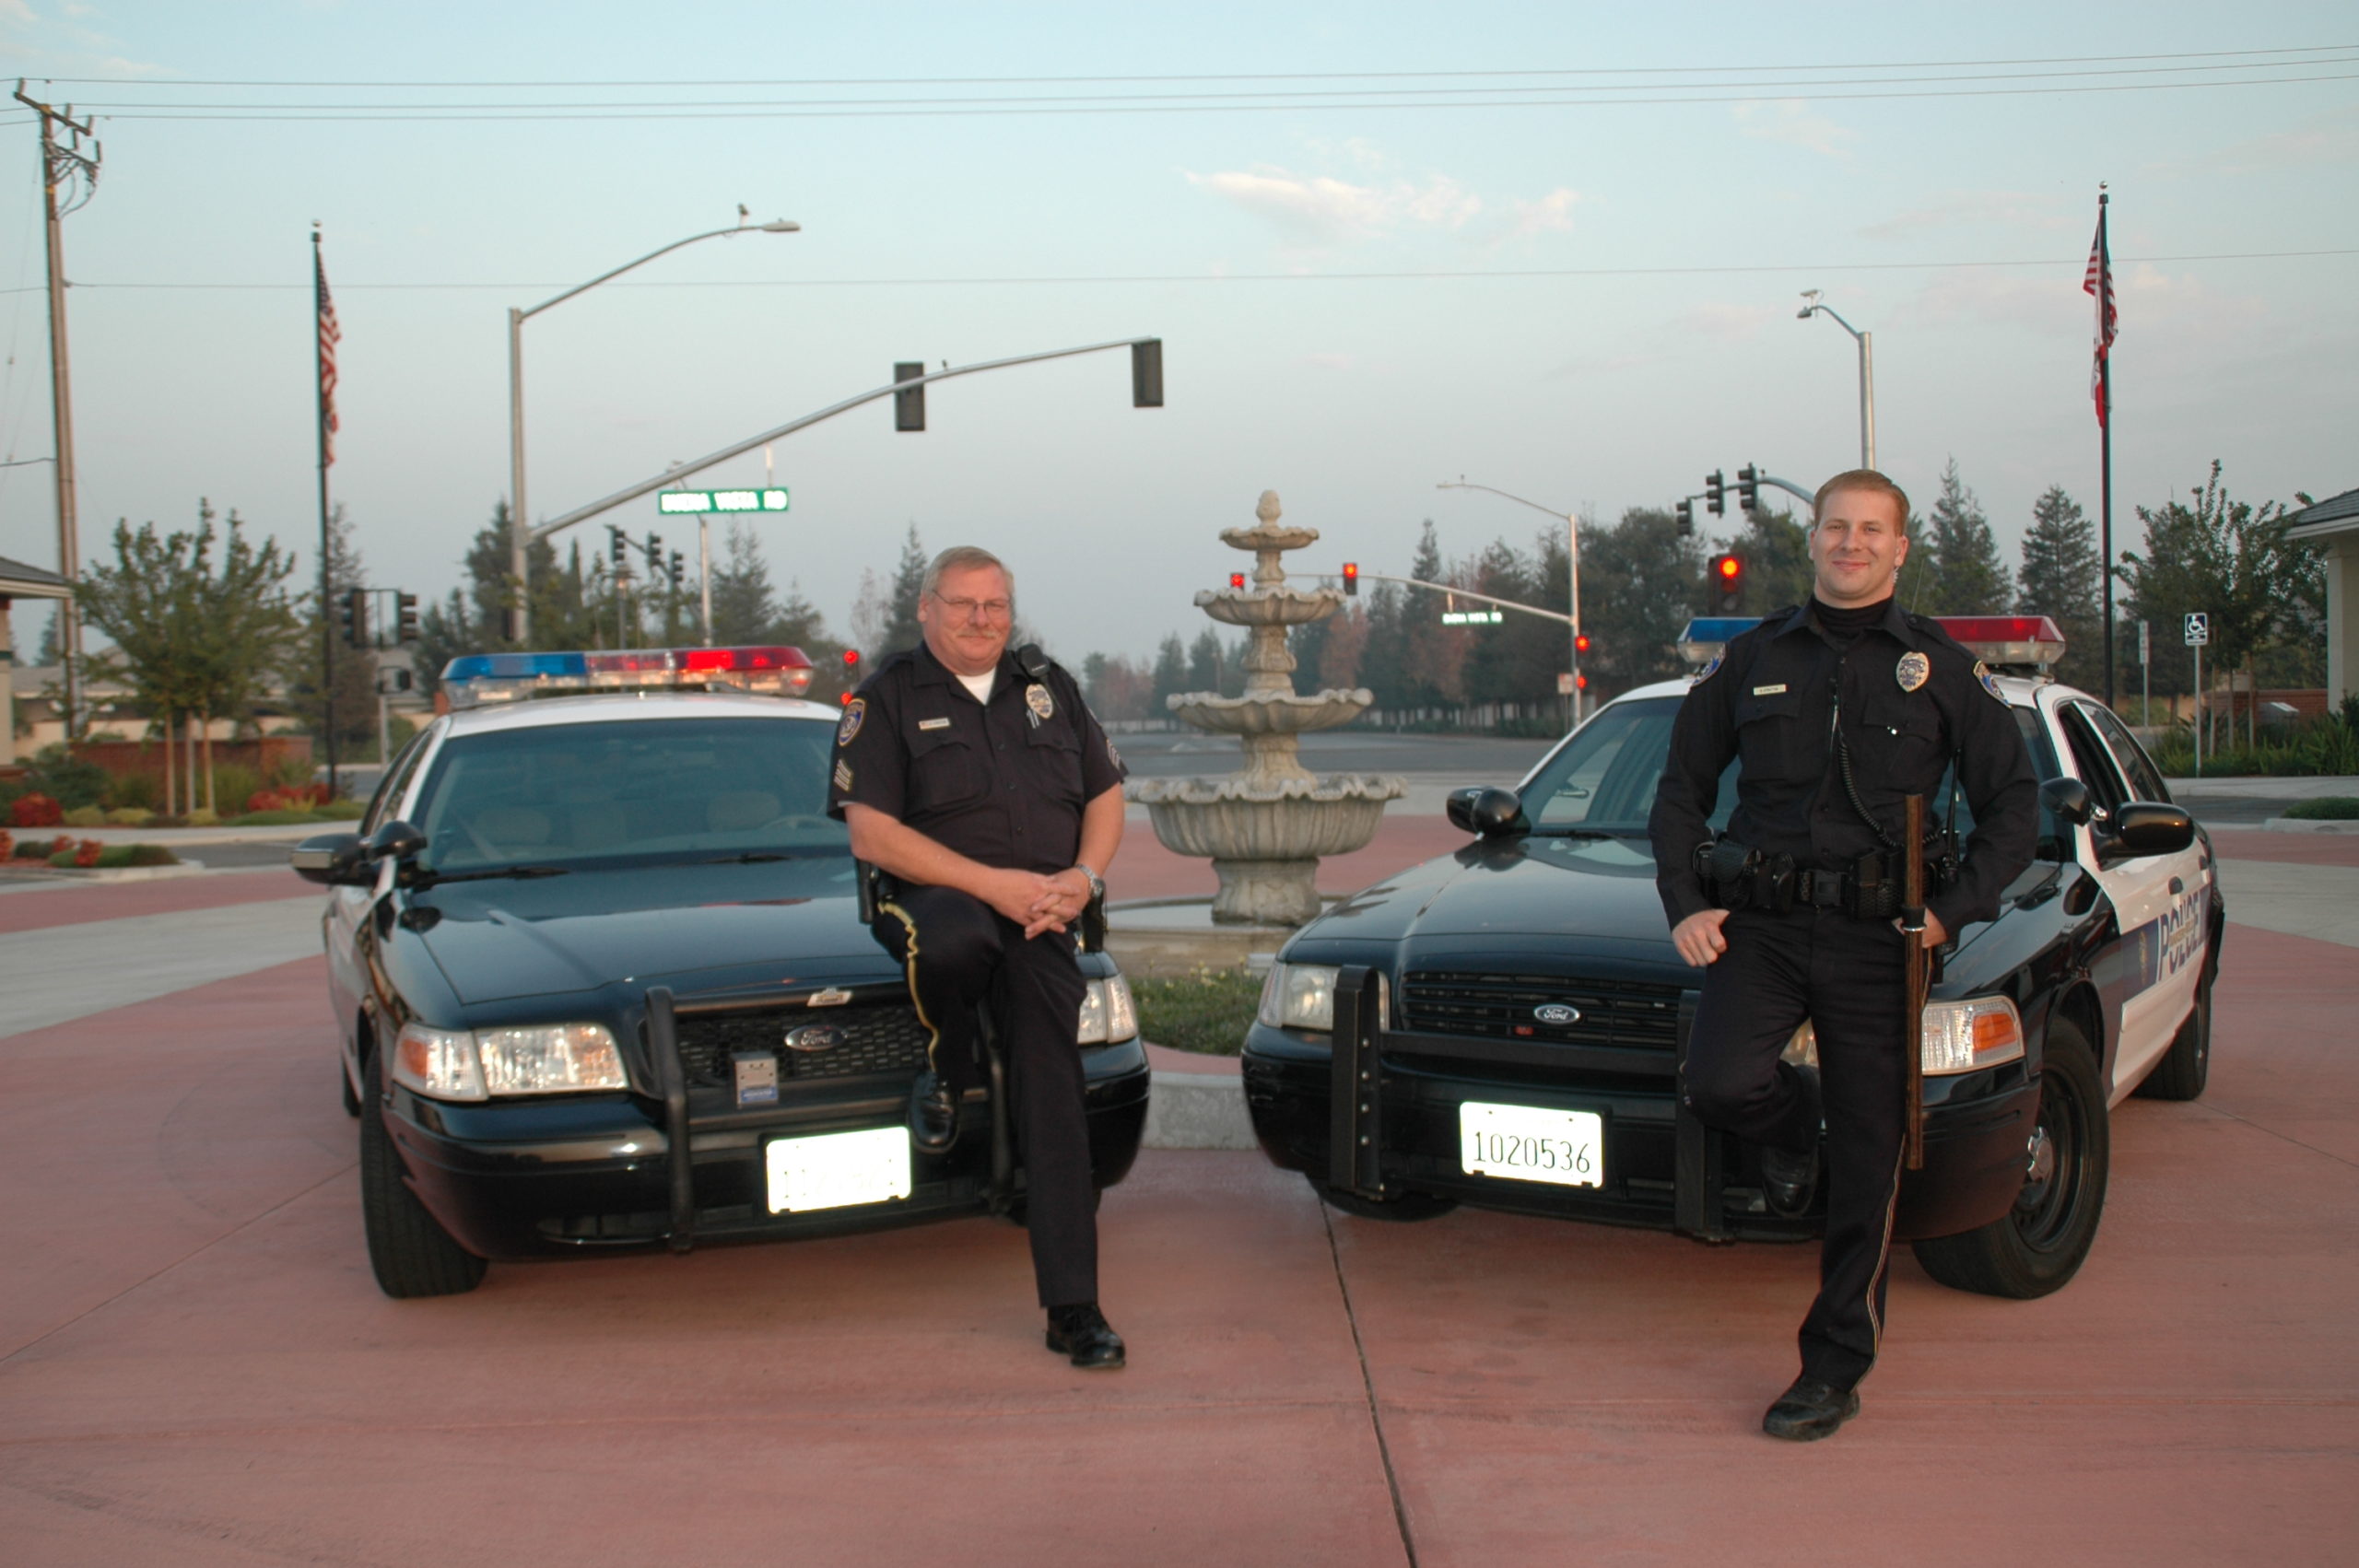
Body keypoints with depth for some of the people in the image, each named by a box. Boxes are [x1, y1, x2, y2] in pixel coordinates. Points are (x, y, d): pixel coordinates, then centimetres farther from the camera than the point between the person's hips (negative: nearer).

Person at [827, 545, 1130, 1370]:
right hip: (936, 900, -3)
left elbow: (1105, 795, 19)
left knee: (1053, 1101, -8)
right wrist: (995, 884, -15)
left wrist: (1081, 878, -2)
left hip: (1042, 920, 3)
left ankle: (1073, 1310, -3)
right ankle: (948, 1071, -7)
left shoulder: (1048, 687, 17)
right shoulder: (889, 697, 2)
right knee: (953, 937, -41)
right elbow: (872, 835, -8)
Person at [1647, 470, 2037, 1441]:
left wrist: (1954, 909, -6)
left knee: (1866, 1163, 1)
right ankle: (1790, 1124, 13)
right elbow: (1681, 789, 16)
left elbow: (2013, 804, 8)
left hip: (1878, 935, -1)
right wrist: (1685, 904, 2)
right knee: (1718, 1083, -24)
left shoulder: (1939, 667, 6)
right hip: (1761, 923, 1)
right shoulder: (1753, 661, 10)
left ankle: (1835, 1368, 13)